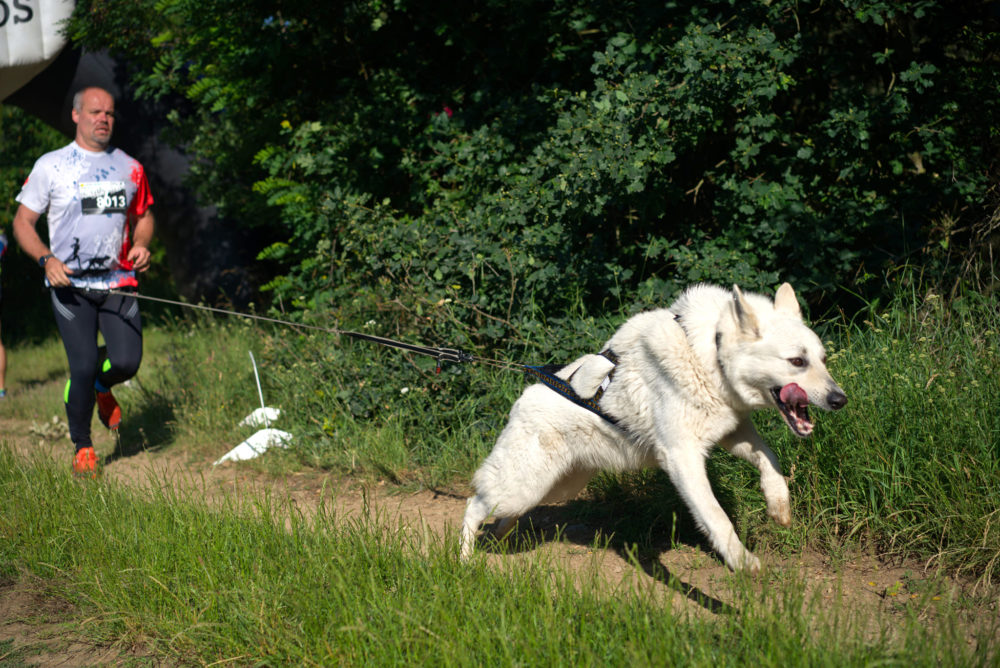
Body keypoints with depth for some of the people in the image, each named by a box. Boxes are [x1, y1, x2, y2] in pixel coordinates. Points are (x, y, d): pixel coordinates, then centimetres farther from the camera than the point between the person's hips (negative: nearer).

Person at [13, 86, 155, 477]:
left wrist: (141, 245, 0)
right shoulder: (50, 166, 1)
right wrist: (46, 259, -14)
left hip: (118, 282, 3)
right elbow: (23, 222, 3)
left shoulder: (129, 167, 10)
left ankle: (101, 387, 29)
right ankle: (82, 447, 13)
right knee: (83, 367, -10)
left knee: (126, 362, -10)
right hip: (69, 284, -2)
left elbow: (143, 215, 22)